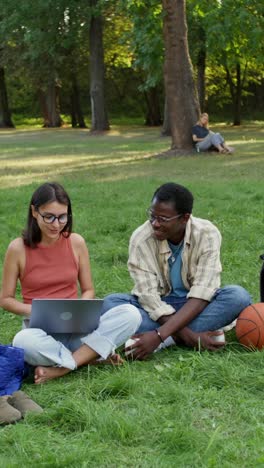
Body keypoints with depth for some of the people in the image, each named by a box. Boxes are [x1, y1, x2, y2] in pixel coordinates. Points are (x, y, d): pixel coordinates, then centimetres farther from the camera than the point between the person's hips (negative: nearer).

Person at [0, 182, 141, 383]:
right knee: (24, 342, -40)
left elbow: (88, 290, 10)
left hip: (76, 328, 3)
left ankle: (62, 368, -24)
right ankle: (93, 355, -19)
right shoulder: (18, 248, -4)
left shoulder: (76, 242, 2)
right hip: (41, 329, -3)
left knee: (131, 314, -23)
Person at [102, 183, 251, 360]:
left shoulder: (207, 234, -20)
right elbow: (149, 297, -22)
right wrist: (190, 337, -34)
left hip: (195, 307, 0)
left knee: (238, 296, -29)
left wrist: (159, 335, -39)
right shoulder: (141, 238, -19)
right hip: (156, 308, 0)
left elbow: (201, 295, -27)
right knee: (110, 303, -28)